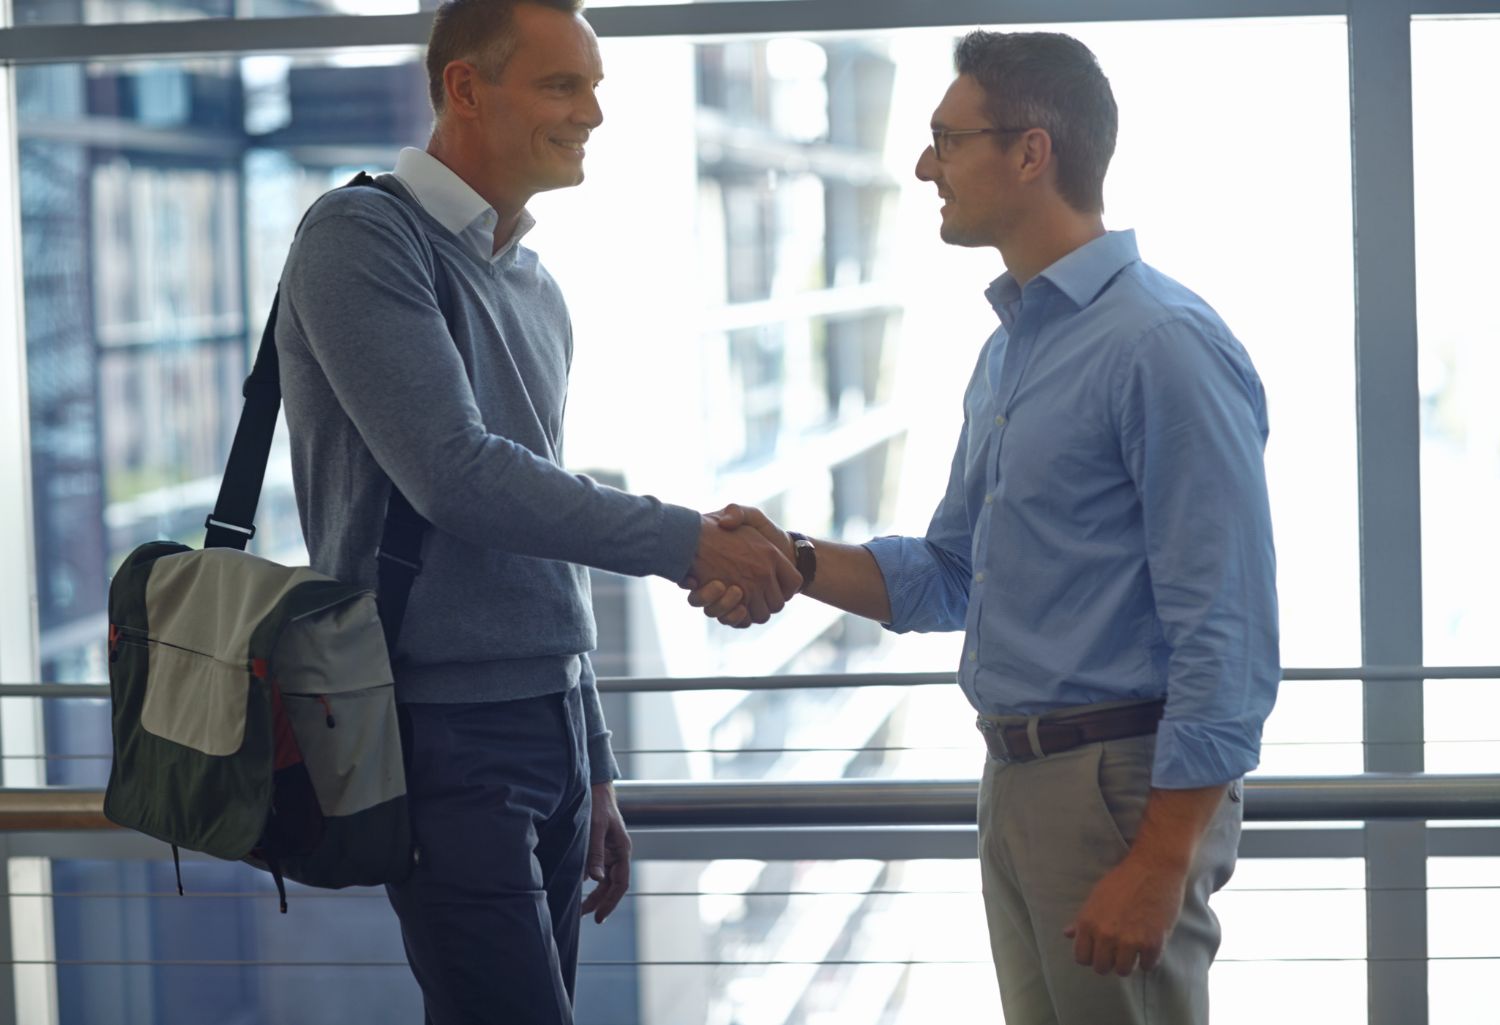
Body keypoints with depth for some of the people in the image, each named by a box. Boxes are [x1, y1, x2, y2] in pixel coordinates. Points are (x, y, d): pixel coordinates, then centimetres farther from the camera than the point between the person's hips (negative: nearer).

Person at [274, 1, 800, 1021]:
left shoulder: (536, 287, 16)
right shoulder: (363, 237, -9)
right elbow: (455, 476, -20)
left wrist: (596, 772, 21)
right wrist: (686, 542, -17)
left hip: (553, 727, 8)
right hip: (448, 735, -8)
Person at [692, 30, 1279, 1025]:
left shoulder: (1165, 345, -16)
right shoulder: (1011, 347, 14)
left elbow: (1228, 639, -19)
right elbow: (951, 575, 20)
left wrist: (1159, 866, -22)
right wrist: (798, 561, 3)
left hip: (1123, 784, -9)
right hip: (1017, 782, 9)